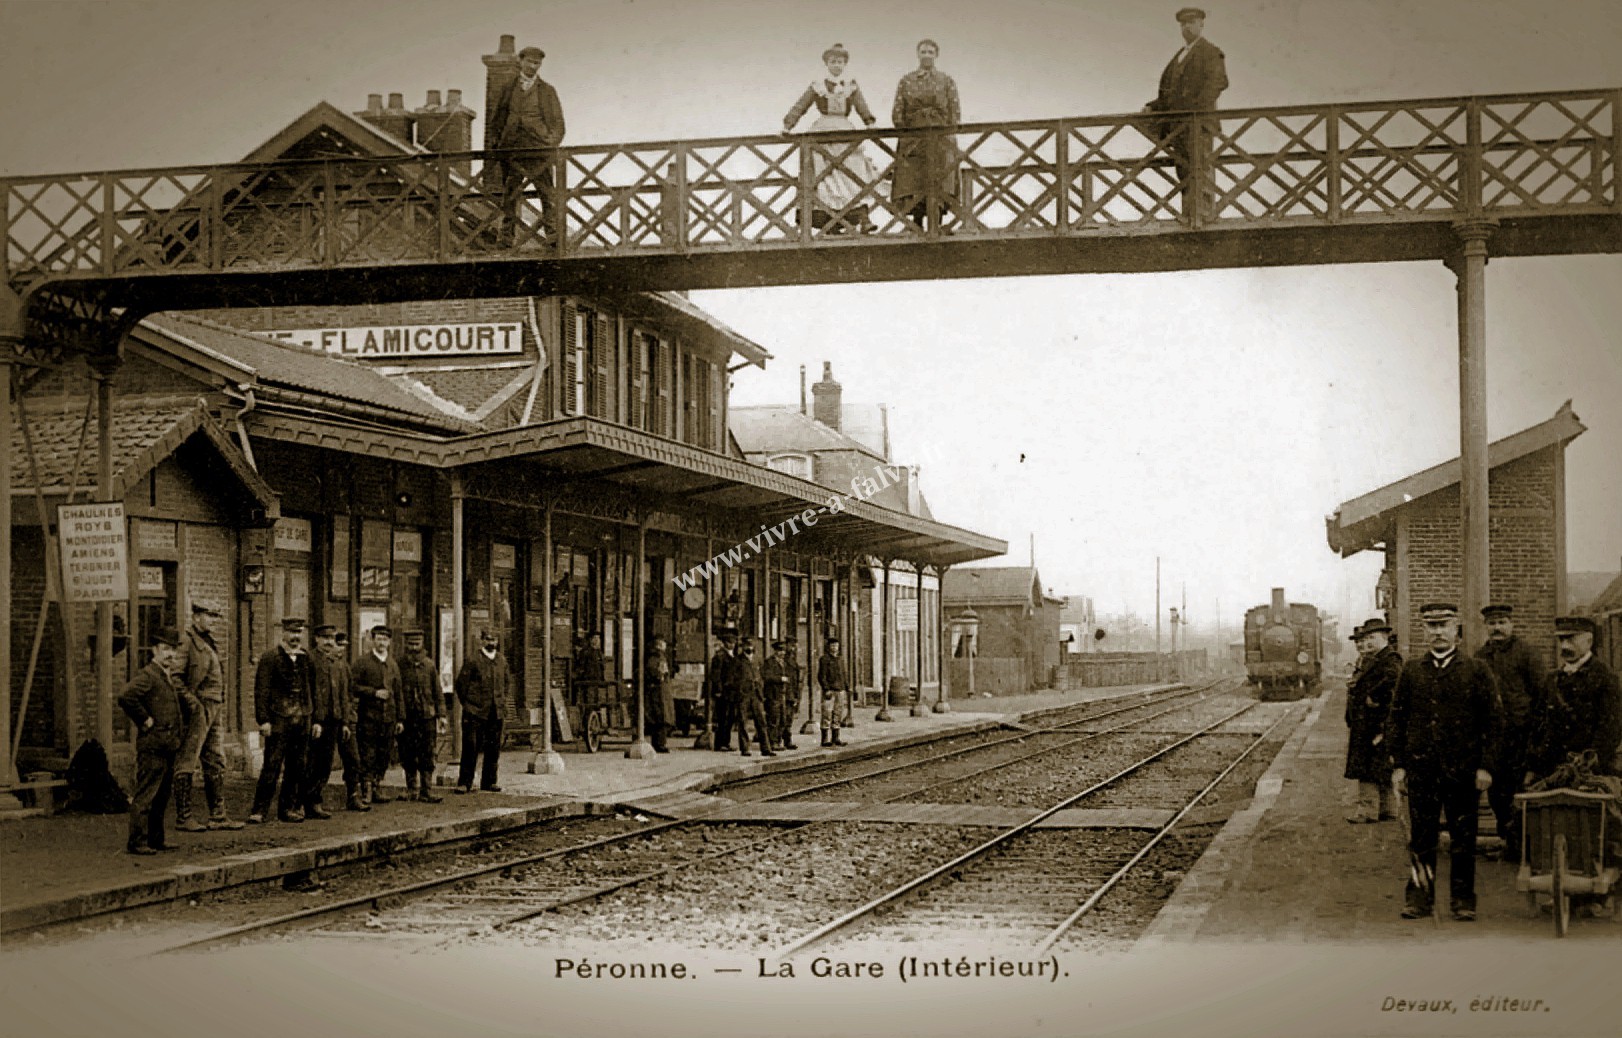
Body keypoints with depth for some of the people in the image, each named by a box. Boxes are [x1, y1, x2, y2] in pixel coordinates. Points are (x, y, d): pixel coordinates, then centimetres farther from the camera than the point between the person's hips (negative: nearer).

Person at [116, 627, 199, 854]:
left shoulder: (169, 678, 18)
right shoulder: (146, 676, -11)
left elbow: (184, 695, 39)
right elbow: (126, 696, -28)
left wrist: (193, 704, 18)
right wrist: (145, 720, -21)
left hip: (168, 747, 9)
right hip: (152, 746, -9)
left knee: (162, 796, 13)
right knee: (145, 795, -8)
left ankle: (156, 839, 20)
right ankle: (137, 842, -5)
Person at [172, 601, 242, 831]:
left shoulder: (209, 642, 18)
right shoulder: (186, 641, -10)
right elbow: (175, 676, -17)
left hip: (216, 709, 9)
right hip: (197, 708, -9)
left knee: (216, 765, 10)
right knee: (187, 764, -4)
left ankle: (218, 816, 15)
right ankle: (183, 817, -1)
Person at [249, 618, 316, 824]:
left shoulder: (307, 660, 13)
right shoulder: (270, 658, -2)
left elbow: (314, 691, 17)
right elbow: (261, 691, -6)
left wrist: (316, 720, 12)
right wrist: (263, 720, -13)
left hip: (302, 720, 5)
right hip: (279, 721, -5)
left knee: (296, 768, 7)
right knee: (272, 766, -8)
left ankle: (288, 808, 15)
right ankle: (260, 809, -5)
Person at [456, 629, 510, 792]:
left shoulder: (502, 660, 11)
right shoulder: (472, 661, -6)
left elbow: (507, 682, 24)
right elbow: (461, 684, -3)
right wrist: (467, 705, -1)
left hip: (496, 711, 5)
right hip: (476, 712, -5)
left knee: (493, 748, 7)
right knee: (470, 747, -6)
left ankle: (489, 781, 16)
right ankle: (464, 783, -1)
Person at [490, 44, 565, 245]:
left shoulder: (547, 91, 14)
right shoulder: (506, 91, 16)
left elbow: (557, 122, 12)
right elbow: (496, 121, 19)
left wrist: (552, 144, -2)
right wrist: (497, 142, 7)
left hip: (539, 149, -1)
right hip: (512, 150, 1)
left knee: (547, 194, -8)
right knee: (510, 196, -2)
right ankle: (510, 238, -1)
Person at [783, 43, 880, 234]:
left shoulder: (851, 85, 13)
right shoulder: (818, 85, 10)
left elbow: (861, 105, 1)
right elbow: (800, 106, 7)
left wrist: (870, 122, -17)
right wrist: (788, 125, -6)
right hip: (823, 131, -1)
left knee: (854, 173, -12)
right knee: (827, 176, -10)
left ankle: (862, 218, -21)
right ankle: (831, 224, -14)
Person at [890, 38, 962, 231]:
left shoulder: (946, 81, 10)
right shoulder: (906, 81, 11)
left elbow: (955, 113, 7)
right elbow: (897, 113, 8)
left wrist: (946, 135, -4)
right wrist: (907, 135, -4)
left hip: (941, 142, 0)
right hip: (913, 141, 0)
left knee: (940, 186, -8)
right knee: (913, 187, -6)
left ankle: (937, 226, -6)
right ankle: (917, 227, -2)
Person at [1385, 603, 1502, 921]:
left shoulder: (1476, 671, 2)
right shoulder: (1411, 671, 8)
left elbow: (1491, 721, 1)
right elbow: (1396, 720, 10)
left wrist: (1485, 766, -6)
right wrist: (1398, 765, 3)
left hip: (1462, 770, -1)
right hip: (1421, 769, 1)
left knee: (1463, 838, 4)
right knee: (1421, 837, 4)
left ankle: (1463, 900, 12)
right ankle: (1419, 898, 11)